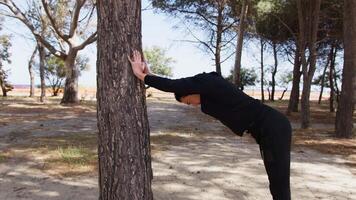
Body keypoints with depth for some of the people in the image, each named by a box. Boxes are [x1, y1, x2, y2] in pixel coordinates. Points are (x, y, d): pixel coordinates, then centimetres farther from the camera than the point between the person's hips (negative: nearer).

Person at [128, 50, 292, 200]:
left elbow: (172, 85, -16)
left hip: (273, 128, -10)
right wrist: (149, 75, 16)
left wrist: (141, 75, -6)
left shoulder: (207, 82, -15)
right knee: (277, 184, 17)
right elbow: (176, 86, 19)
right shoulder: (207, 86, 14)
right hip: (268, 128, 10)